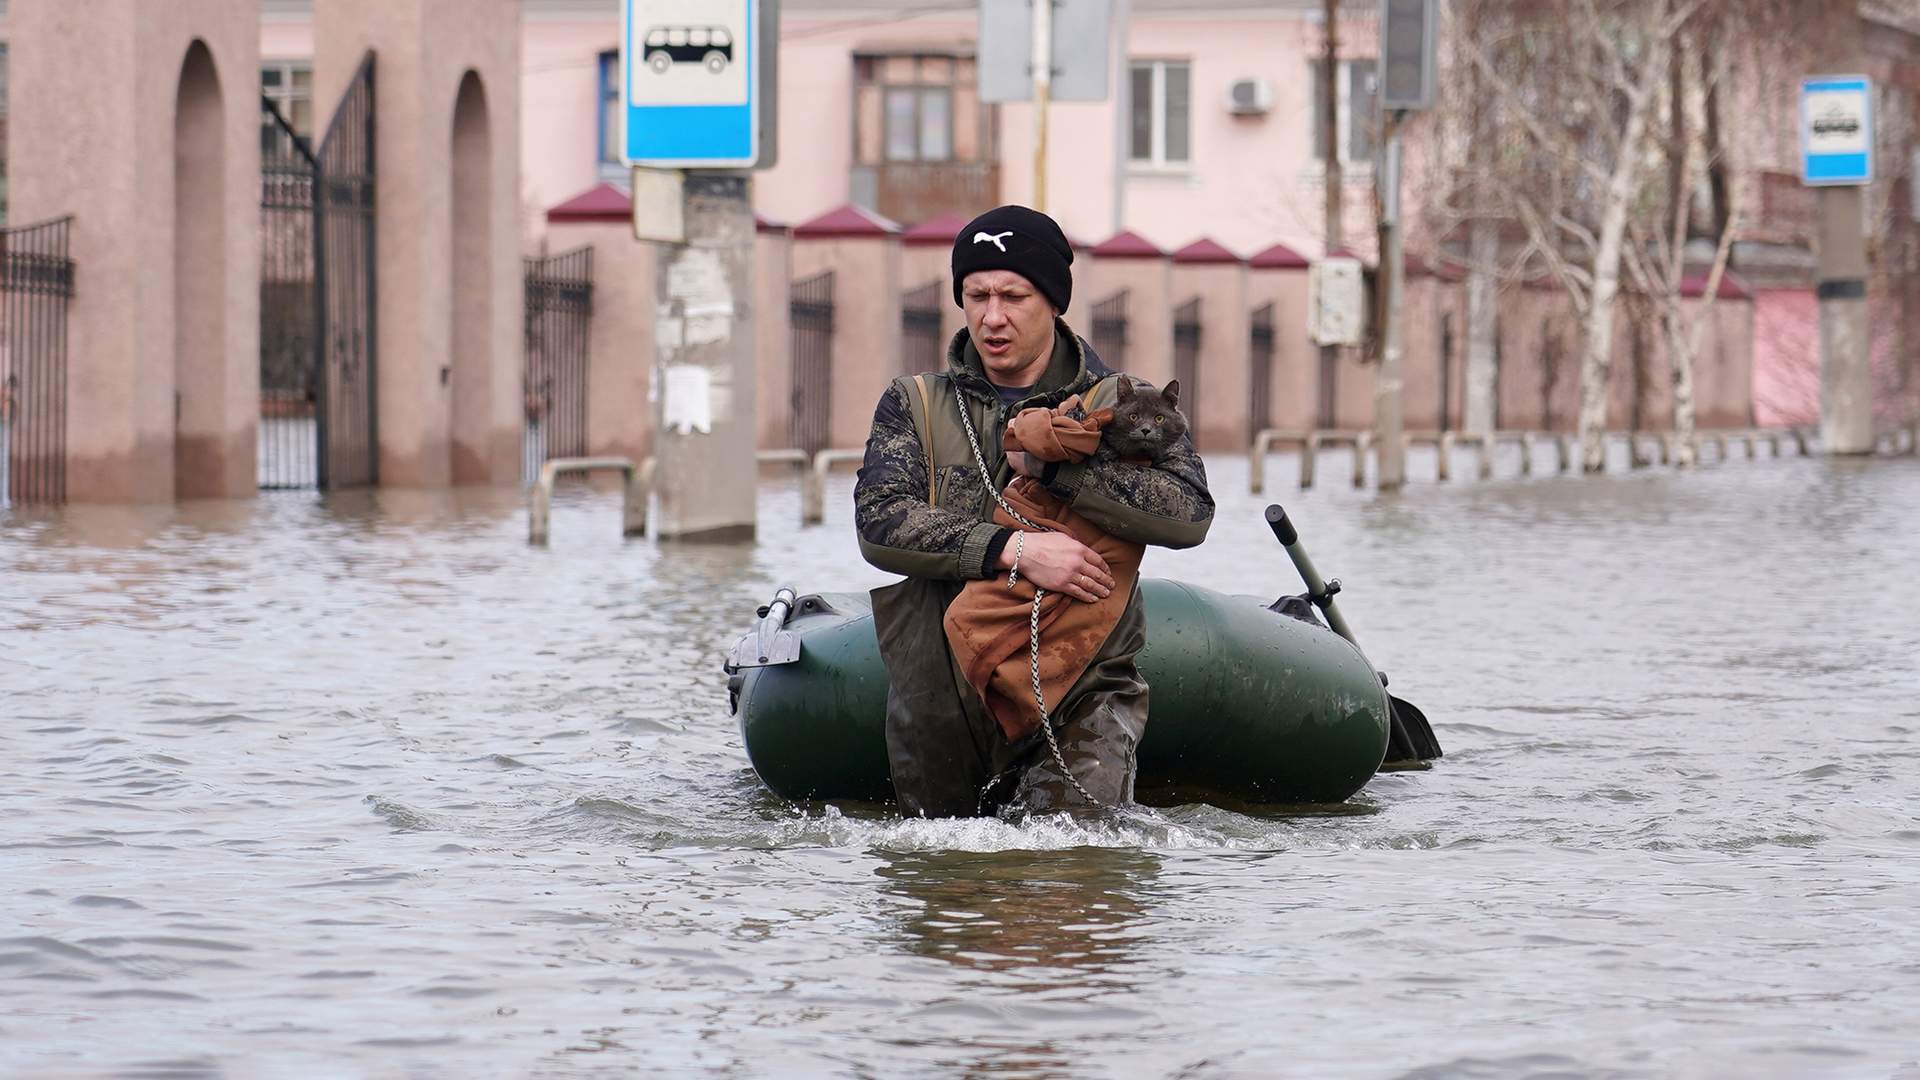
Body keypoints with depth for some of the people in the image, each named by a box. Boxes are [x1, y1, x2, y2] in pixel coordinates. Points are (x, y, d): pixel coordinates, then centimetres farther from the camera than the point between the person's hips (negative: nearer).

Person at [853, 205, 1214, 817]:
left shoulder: (1120, 406, 5)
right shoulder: (915, 405, 9)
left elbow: (1190, 514, -14)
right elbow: (878, 522, -10)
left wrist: (1050, 464, -17)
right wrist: (1014, 550, -23)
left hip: (1081, 695, -2)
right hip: (943, 705, 2)